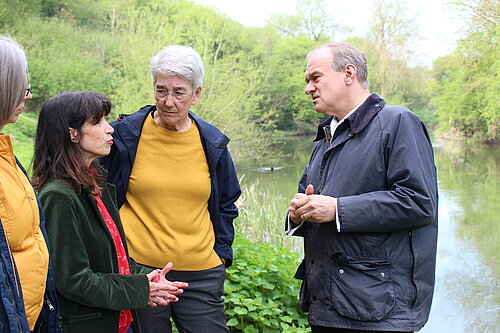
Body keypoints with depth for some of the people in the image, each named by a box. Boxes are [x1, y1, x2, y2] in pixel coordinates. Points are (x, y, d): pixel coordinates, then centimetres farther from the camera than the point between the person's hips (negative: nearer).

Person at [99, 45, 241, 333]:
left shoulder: (212, 142, 4)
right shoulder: (125, 135, -3)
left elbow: (225, 204, 17)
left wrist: (222, 253, 10)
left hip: (201, 275, 2)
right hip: (137, 269, -2)